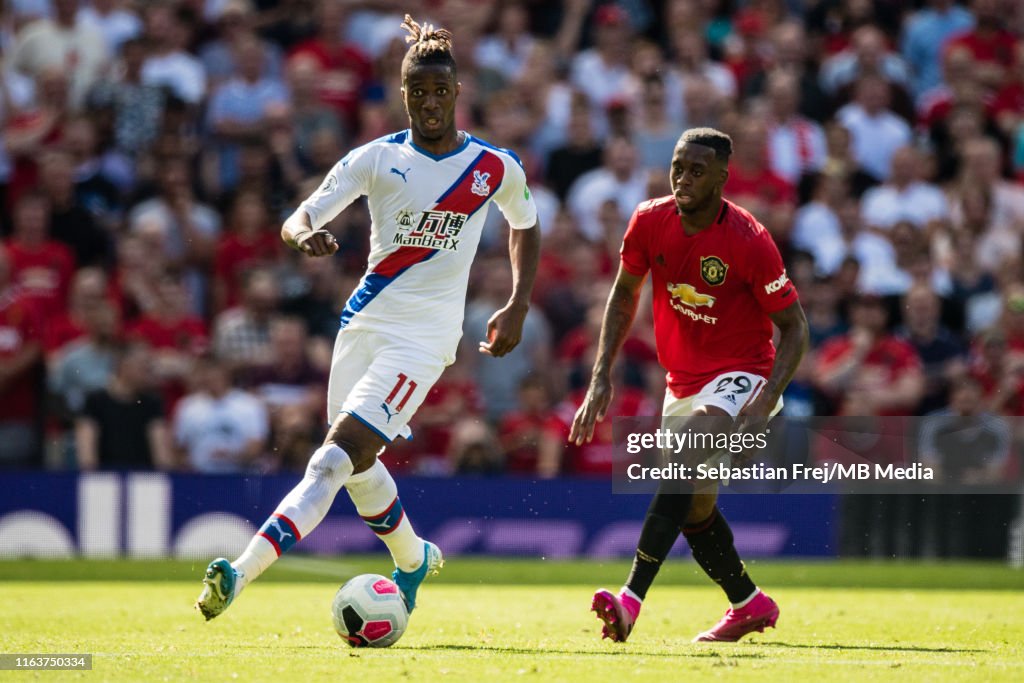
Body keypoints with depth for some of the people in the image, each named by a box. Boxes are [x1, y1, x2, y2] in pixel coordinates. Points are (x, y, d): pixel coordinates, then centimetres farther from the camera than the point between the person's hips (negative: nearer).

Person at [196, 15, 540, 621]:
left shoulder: (497, 168, 0)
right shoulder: (377, 158, 1)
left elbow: (525, 226, 20)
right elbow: (300, 218, -6)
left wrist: (518, 308, 10)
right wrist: (306, 234, -31)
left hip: (425, 338, -4)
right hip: (365, 322, 4)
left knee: (337, 456, -18)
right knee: (358, 464, 15)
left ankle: (240, 574, -29)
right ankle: (415, 559, 45)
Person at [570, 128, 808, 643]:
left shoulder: (748, 241, -19)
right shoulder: (649, 222, -6)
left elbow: (794, 328, -12)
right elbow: (624, 295, 11)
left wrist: (765, 401, -25)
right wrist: (602, 376, 1)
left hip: (740, 377, -7)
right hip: (683, 383, 7)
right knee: (693, 509, 12)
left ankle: (631, 601, -38)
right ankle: (750, 604, 36)